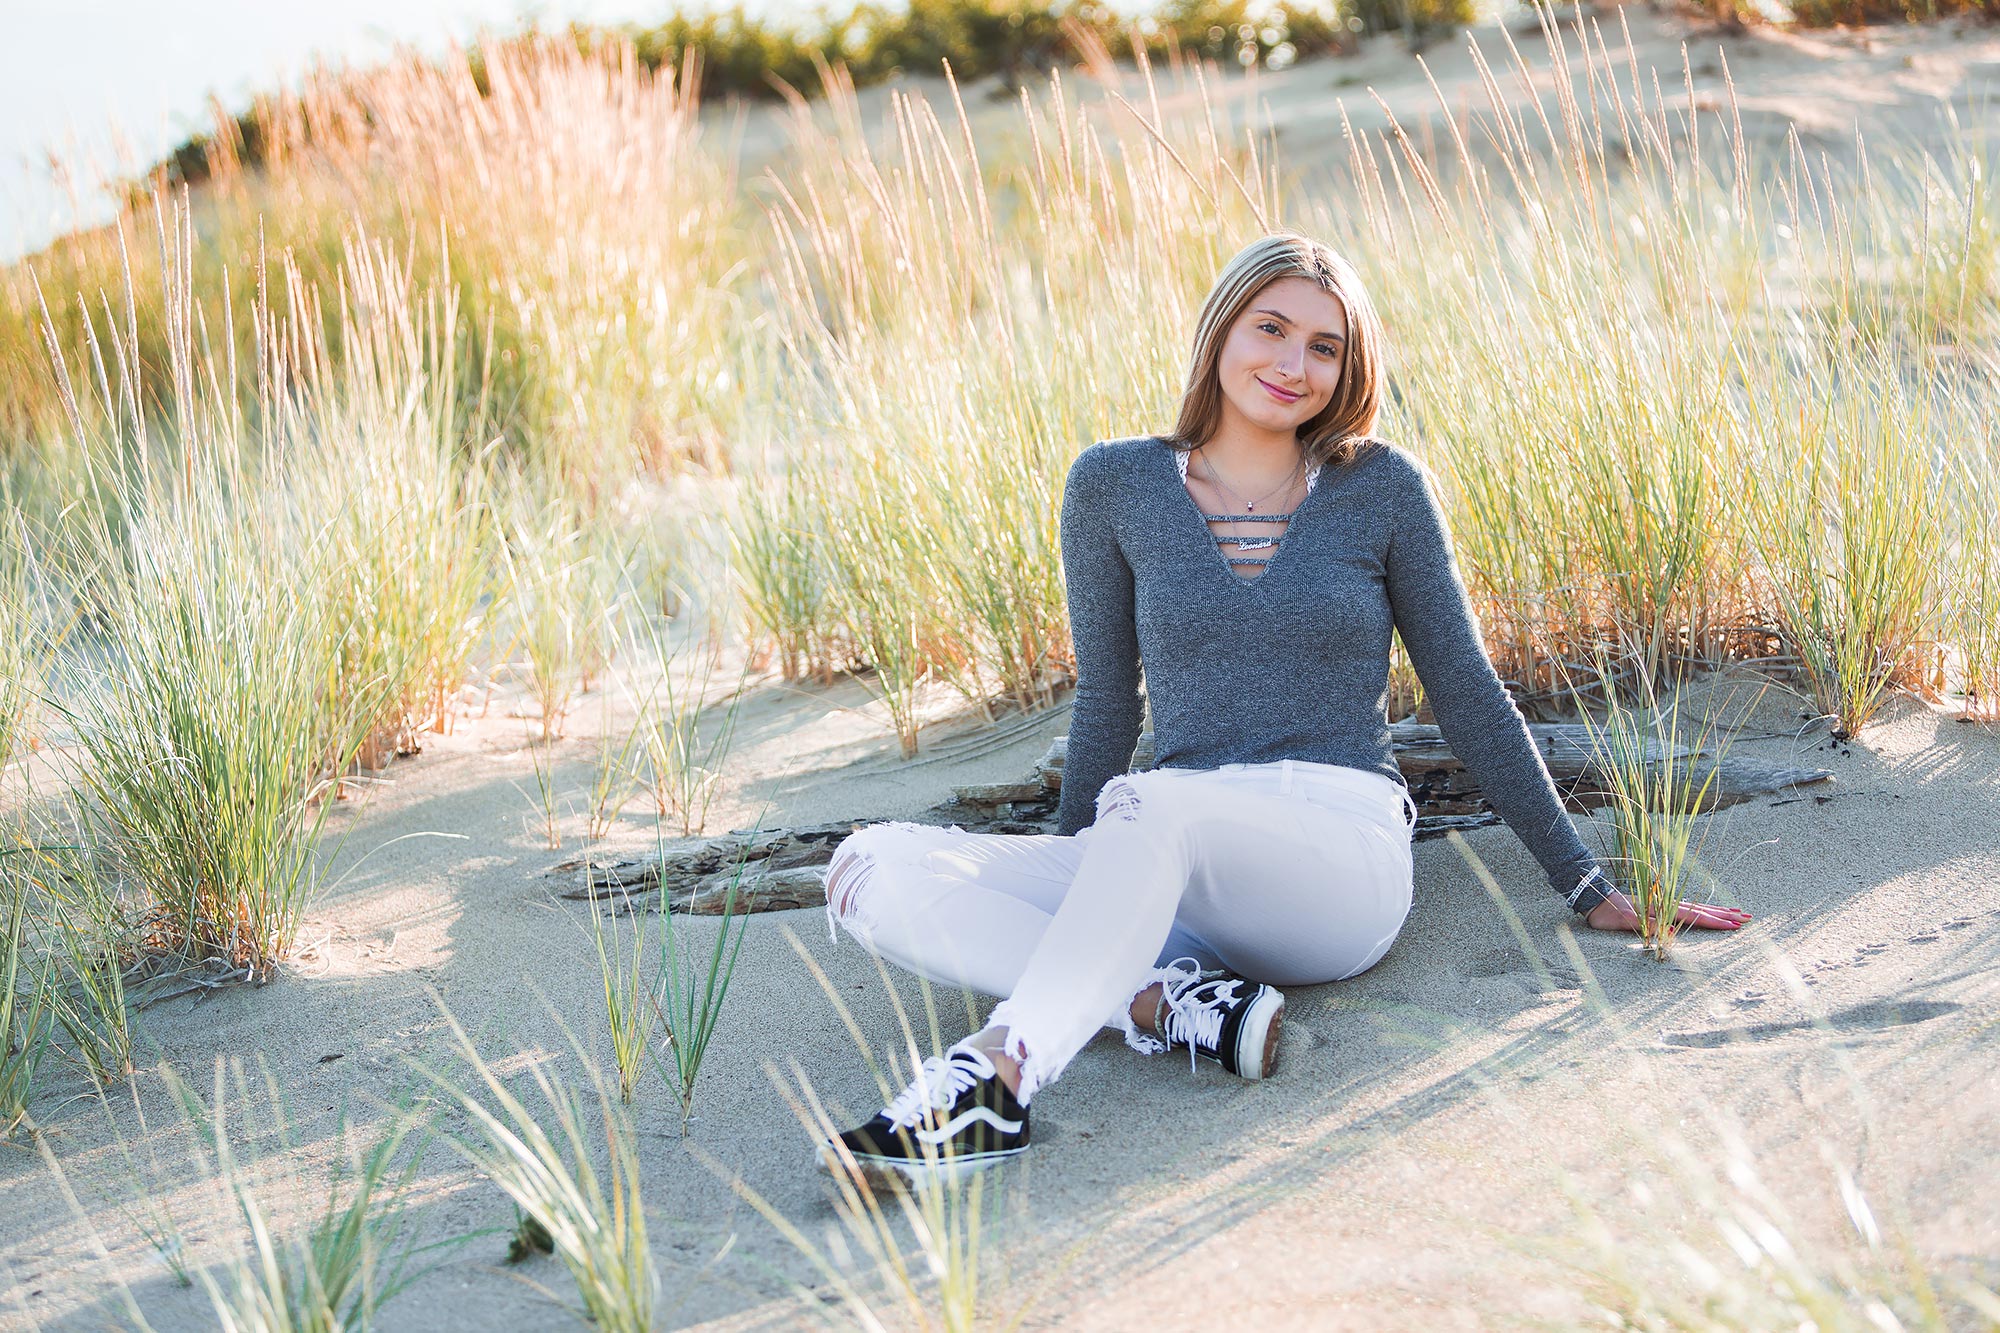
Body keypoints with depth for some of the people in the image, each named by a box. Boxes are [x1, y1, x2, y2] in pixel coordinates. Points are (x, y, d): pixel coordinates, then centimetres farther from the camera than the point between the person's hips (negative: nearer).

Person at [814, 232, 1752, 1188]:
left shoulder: (1383, 487, 4)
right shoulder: (1115, 487, 8)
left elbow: (1468, 696, 10)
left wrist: (1585, 886, 10)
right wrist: (1067, 880, 22)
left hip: (1345, 854, -3)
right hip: (1177, 884, 3)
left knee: (1154, 802, -38)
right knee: (875, 871, -20)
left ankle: (991, 1082, -45)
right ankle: (1177, 1000, -32)